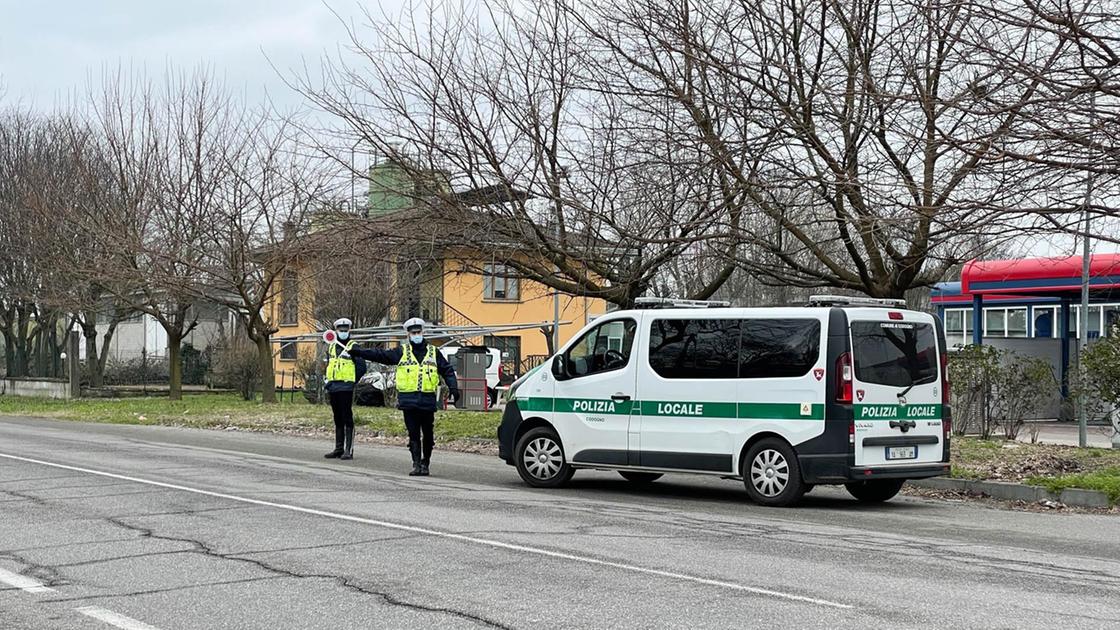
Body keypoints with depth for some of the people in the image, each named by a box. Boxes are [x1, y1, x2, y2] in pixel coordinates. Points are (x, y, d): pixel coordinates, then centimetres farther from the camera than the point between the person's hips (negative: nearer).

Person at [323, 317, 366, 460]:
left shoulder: (353, 347, -3)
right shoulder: (331, 347, 16)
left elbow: (361, 368, -6)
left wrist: (351, 381, -5)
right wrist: (328, 382, 13)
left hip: (346, 388, -7)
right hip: (333, 388, 7)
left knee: (347, 419, -8)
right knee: (337, 419, 12)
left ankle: (349, 450, -8)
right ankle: (338, 449, 18)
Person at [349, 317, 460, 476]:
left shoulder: (433, 352, 11)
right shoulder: (401, 352, 7)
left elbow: (447, 371, 14)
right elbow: (380, 355, 3)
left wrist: (453, 388, 1)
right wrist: (359, 352, -4)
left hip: (428, 400, 1)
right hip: (408, 400, -1)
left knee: (428, 434, 7)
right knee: (413, 434, -3)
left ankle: (425, 463, 20)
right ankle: (416, 464, -2)